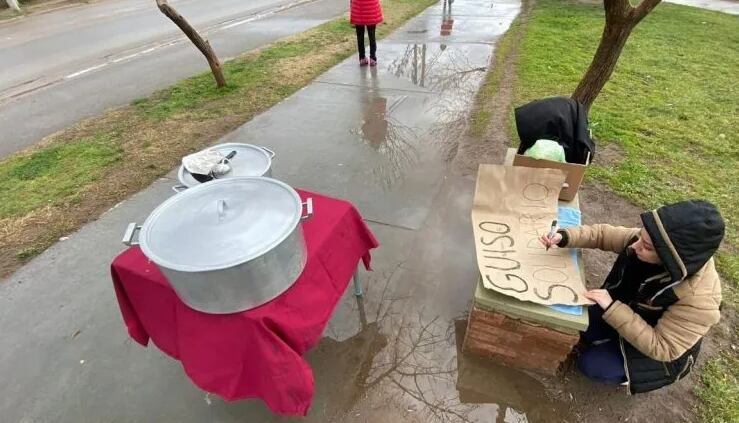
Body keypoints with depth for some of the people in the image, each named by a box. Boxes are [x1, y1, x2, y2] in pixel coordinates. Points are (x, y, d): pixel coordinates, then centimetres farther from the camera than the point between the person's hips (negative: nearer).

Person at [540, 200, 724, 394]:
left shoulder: (699, 297, -38)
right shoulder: (650, 240, -26)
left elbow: (661, 347, -32)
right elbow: (603, 234, -12)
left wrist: (612, 308, -39)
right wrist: (563, 237, -29)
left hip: (657, 350, -5)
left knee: (591, 365, -13)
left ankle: (631, 373, 15)